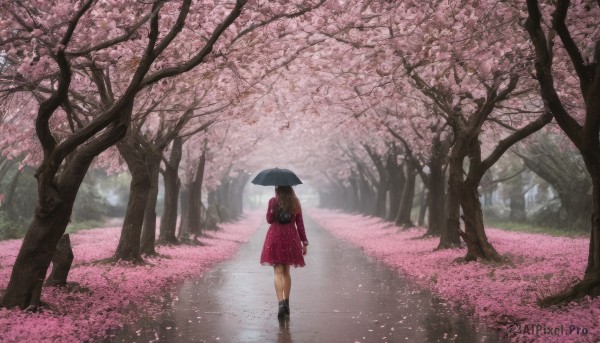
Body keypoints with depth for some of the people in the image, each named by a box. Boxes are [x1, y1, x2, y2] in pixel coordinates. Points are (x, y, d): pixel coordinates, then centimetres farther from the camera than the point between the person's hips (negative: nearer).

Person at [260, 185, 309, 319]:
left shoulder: (273, 201, -4)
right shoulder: (295, 203, 3)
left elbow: (269, 220, 2)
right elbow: (300, 224, 5)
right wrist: (304, 242, 8)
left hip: (275, 237, -3)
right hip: (291, 238, 3)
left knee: (278, 272, -5)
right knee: (286, 272, 15)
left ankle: (281, 303, -21)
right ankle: (287, 303, 19)